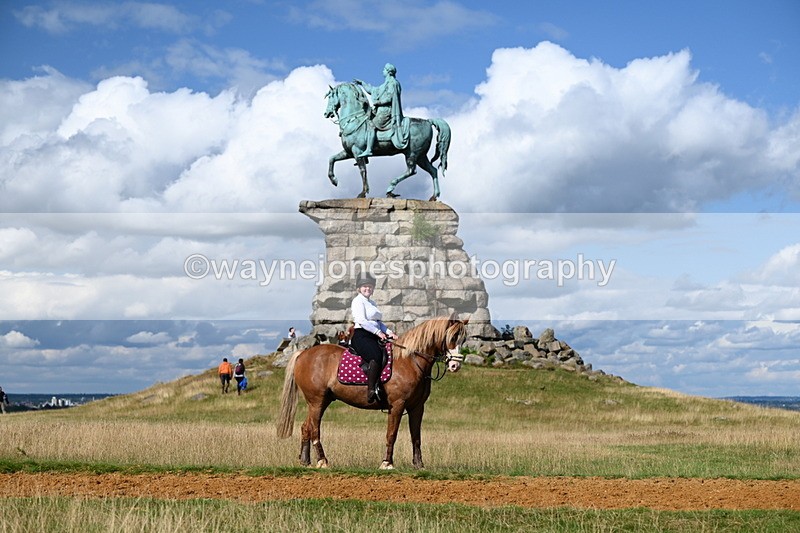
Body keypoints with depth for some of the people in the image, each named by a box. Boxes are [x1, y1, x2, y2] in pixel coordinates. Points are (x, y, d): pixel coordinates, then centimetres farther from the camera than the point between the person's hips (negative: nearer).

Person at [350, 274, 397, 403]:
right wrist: (378, 332, -17)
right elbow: (362, 321, -14)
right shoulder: (358, 301, -1)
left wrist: (389, 332, 7)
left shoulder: (373, 303, 25)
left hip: (374, 336, 9)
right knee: (376, 357, -33)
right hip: (361, 336, -9)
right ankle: (371, 391, -38)